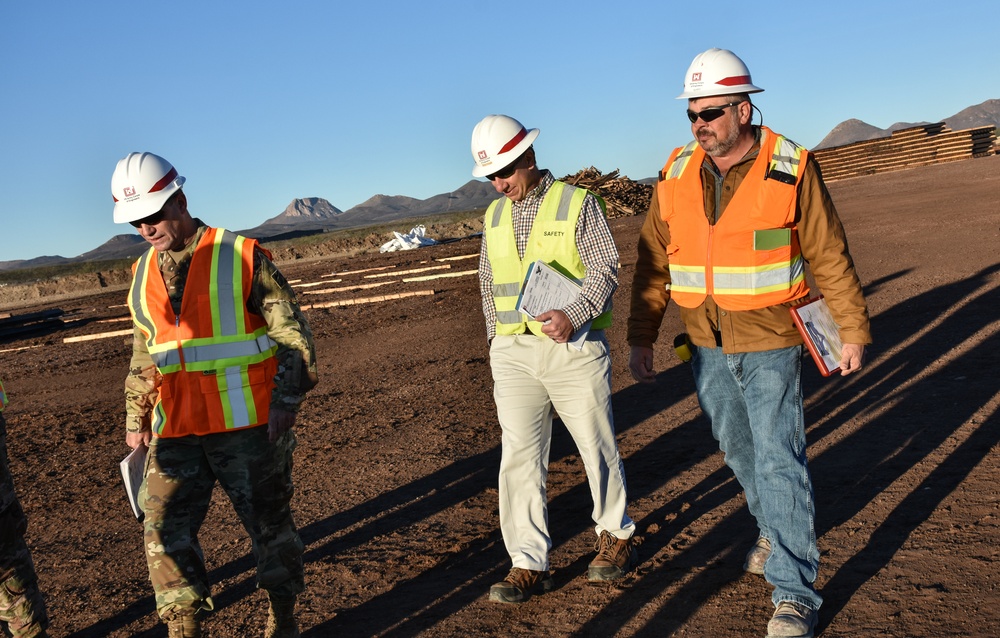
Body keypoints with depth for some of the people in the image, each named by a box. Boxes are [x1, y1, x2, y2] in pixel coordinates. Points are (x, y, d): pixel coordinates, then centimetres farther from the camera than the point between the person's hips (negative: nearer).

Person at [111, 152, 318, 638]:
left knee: (268, 523, 8)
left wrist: (286, 399, -12)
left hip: (247, 425, -4)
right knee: (164, 529, -2)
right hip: (176, 433, 4)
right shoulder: (142, 274, 10)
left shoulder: (242, 257, -7)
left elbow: (292, 332, -6)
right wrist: (136, 417, 17)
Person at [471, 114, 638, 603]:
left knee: (597, 447, 8)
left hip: (574, 349, -4)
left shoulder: (577, 202, -3)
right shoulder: (495, 216, 12)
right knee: (519, 457, -2)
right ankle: (528, 565, 5)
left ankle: (616, 536, 29)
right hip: (514, 354, 4)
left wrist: (574, 315, -25)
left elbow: (606, 268, -10)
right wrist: (498, 345, 15)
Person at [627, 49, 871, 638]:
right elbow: (653, 261, 5)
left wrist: (854, 331, -2)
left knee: (778, 460, -4)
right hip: (707, 345, 5)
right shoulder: (677, 175, 0)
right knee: (737, 448, 18)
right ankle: (775, 529, 44)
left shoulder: (791, 169, -11)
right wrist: (641, 338, 3)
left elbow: (830, 257, -5)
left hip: (771, 342, -4)